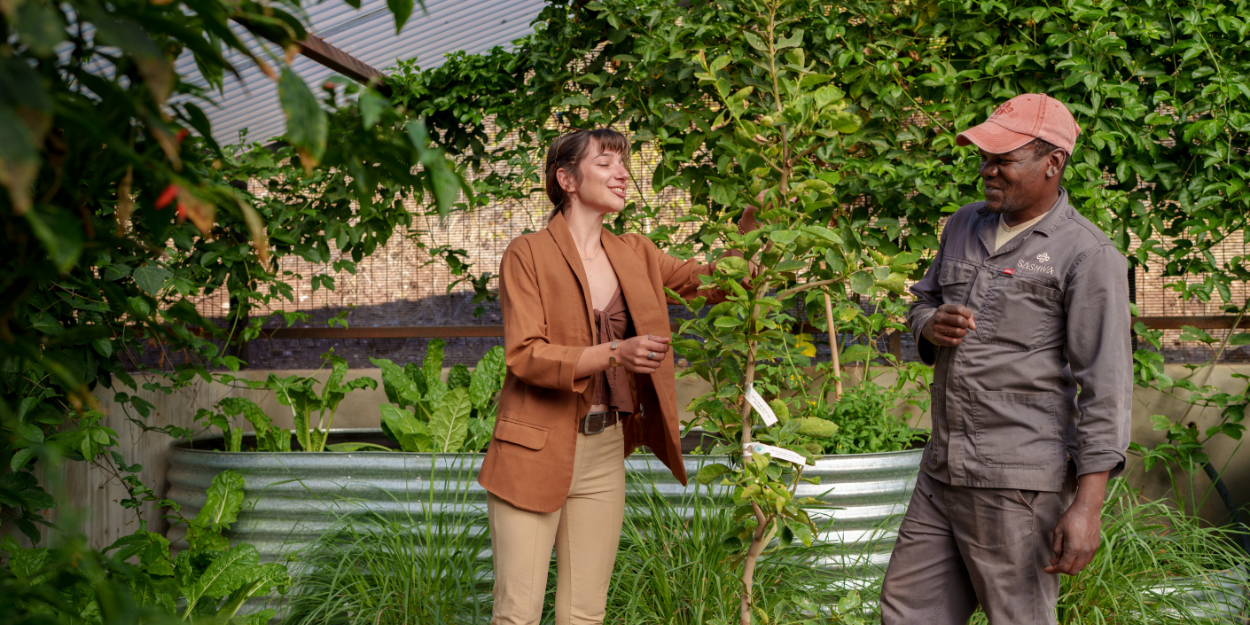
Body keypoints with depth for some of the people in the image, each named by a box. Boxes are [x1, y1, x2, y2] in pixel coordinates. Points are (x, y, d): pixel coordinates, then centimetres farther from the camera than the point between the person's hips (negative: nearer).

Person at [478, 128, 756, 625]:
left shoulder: (634, 254, 12)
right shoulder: (528, 254, -5)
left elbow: (715, 282, 16)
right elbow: (524, 356, -14)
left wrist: (754, 215, 1)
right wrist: (614, 354, -25)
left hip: (605, 453, 5)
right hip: (535, 453, -5)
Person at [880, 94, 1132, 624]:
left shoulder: (1088, 256, -10)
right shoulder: (964, 227, 12)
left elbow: (1105, 386, -14)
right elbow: (922, 302, 27)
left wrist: (1087, 504, -19)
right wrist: (932, 326, -1)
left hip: (1020, 486, -7)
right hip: (942, 474, 8)